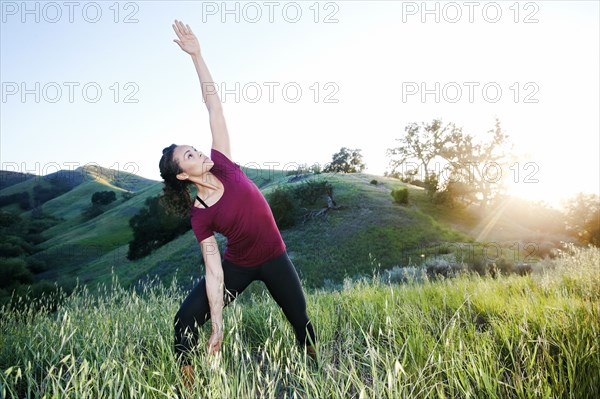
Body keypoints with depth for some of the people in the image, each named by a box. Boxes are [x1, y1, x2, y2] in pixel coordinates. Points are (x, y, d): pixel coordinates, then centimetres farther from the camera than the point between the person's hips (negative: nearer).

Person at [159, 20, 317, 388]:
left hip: (274, 259, 2)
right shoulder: (200, 216, -18)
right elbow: (214, 273, -19)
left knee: (301, 322, 12)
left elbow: (213, 102, -17)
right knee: (186, 321, -12)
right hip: (237, 265, -1)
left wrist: (197, 55, -21)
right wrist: (217, 328, -19)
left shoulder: (222, 163, -14)